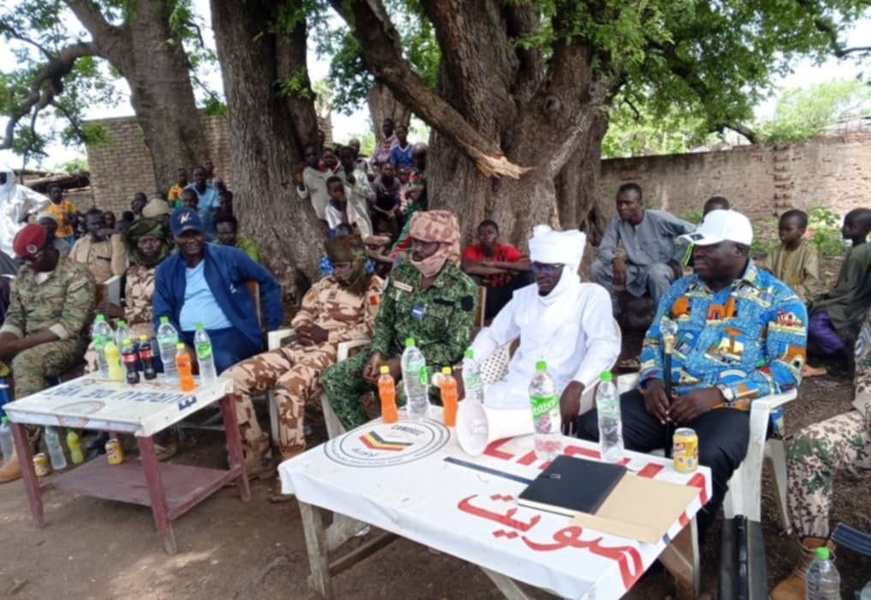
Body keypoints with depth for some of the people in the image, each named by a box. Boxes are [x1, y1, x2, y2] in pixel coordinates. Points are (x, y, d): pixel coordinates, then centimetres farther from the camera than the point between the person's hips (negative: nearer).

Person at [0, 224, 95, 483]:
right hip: (28, 344, 8)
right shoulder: (23, 275, 12)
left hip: (67, 343, -8)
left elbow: (70, 325, -19)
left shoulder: (77, 276, -12)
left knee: (25, 362, -34)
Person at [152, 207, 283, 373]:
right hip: (185, 337, 3)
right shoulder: (166, 270, 12)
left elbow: (269, 284, 10)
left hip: (228, 333, -2)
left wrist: (272, 326, 4)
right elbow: (162, 316, 7)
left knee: (223, 362, -37)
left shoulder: (228, 257, 3)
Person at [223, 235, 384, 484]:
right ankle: (256, 448, 4)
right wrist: (303, 327, 1)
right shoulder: (326, 283, 23)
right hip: (300, 348, 7)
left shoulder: (373, 287, 3)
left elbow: (371, 328, -9)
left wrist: (329, 335, -12)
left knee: (288, 385, -38)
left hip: (334, 353, -7)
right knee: (231, 378, -8)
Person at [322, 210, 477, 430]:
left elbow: (454, 348, -14)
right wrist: (377, 352, -12)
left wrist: (403, 364, -20)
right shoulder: (401, 273, 3)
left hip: (432, 363, -6)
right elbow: (384, 319, 10)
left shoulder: (462, 287, -13)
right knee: (333, 378, -9)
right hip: (393, 352, 6)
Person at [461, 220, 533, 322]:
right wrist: (507, 269, -30)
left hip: (504, 294, 1)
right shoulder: (472, 250, -14)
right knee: (470, 277, -28)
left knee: (527, 275, -18)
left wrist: (495, 263, -30)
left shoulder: (507, 250, -9)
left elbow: (528, 264, -27)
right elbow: (467, 268, -38)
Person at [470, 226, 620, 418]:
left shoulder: (591, 295, -1)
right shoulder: (524, 295, 16)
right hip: (512, 389, 6)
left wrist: (575, 388, -31)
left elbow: (604, 345, -15)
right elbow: (492, 335, 22)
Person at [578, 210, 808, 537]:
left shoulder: (779, 298, 3)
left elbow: (787, 368, -6)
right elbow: (653, 340, 19)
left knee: (708, 458, -38)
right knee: (592, 428, -20)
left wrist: (719, 393, -18)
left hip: (729, 404, -4)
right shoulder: (681, 288, 17)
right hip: (665, 396, 4)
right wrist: (652, 380, -4)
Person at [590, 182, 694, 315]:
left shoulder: (659, 219, -18)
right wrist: (616, 259, -31)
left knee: (656, 272, -40)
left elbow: (693, 233, -14)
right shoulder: (616, 221, -7)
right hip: (634, 271, 4)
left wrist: (675, 260, -13)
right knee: (596, 268, -14)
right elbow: (604, 249, -9)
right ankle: (614, 313, 0)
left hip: (662, 269, -4)